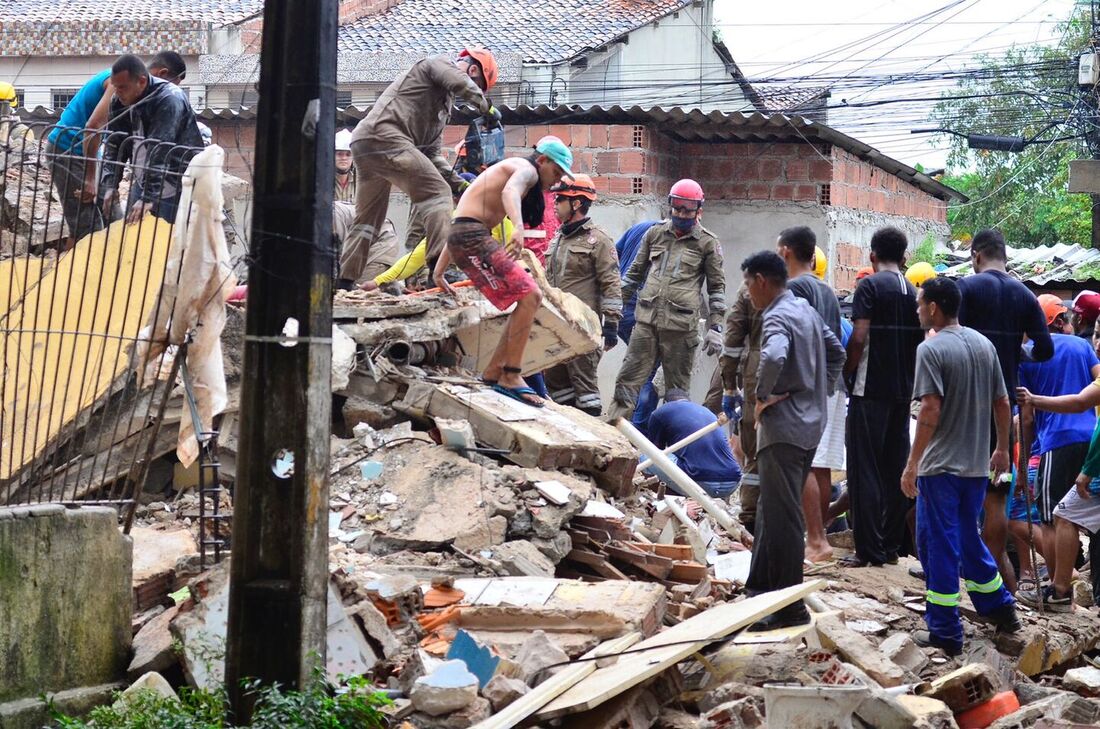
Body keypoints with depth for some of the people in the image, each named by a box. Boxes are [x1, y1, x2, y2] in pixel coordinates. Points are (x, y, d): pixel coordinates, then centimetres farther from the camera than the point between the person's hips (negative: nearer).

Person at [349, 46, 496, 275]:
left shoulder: (445, 102, 32)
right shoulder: (439, 63, 7)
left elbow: (432, 151, 27)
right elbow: (460, 83, -16)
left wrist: (456, 181, 16)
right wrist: (485, 104, 1)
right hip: (384, 135, -10)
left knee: (367, 220, 16)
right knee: (437, 192, -15)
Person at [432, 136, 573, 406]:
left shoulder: (509, 169, 29)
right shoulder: (526, 169, -1)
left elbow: (459, 223, 29)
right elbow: (510, 192, -28)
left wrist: (439, 271, 27)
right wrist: (518, 227, -47)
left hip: (464, 238, 10)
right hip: (472, 236, -10)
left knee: (530, 297, 10)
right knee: (529, 296, -16)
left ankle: (493, 373, 9)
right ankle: (510, 378, -16)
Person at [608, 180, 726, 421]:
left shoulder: (707, 243, 4)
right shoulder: (656, 233, 12)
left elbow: (717, 287, 7)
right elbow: (635, 272, 21)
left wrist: (715, 327, 0)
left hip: (681, 325, -3)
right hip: (646, 319, 3)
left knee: (677, 387, 4)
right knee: (628, 380, -1)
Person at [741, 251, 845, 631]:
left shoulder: (777, 317, -16)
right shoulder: (806, 310, 14)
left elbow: (773, 357, -36)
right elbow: (837, 352, 25)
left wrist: (763, 395, -21)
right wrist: (823, 391, 19)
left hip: (784, 428, -10)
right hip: (811, 422, 10)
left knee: (783, 517, -6)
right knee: (772, 510, 19)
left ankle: (790, 608, -4)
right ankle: (761, 586, 27)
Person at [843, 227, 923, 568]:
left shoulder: (870, 286, -7)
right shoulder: (914, 292, 11)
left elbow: (859, 338, -16)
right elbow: (921, 342, 12)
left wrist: (846, 374, -5)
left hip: (870, 390, -6)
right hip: (903, 390, 6)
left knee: (864, 469, -3)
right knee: (895, 469, 11)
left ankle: (869, 549, -5)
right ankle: (892, 545, 13)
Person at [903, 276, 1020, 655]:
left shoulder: (931, 349, -14)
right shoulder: (984, 345, 7)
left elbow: (930, 410, -20)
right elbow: (1002, 403, 10)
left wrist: (912, 463, -17)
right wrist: (1002, 449, 21)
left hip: (940, 467, -7)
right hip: (977, 465, 7)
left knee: (939, 546, 1)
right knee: (968, 539, 22)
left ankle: (945, 631, 3)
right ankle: (999, 608, 27)